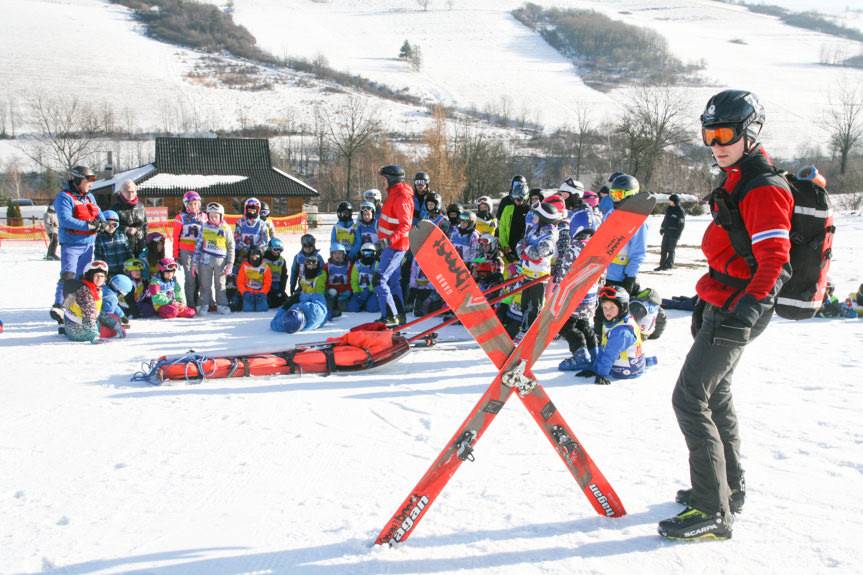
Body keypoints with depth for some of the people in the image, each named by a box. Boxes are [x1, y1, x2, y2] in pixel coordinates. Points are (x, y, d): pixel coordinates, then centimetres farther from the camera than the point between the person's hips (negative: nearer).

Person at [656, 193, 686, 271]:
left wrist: (678, 234, -15)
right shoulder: (669, 209, 11)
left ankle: (669, 264, 6)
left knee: (671, 249, -3)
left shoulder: (680, 211, -8)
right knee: (663, 249, 5)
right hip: (667, 231, 6)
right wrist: (662, 228, 14)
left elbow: (682, 224, -10)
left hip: (674, 232, -6)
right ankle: (662, 265, 9)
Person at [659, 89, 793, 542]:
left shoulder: (765, 190, -16)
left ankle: (712, 512, -6)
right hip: (721, 306, 10)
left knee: (689, 398, -12)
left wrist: (745, 312, -33)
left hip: (736, 312, -10)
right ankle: (729, 487, 34)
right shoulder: (734, 183, 15)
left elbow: (774, 263, -24)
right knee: (715, 394, 19)